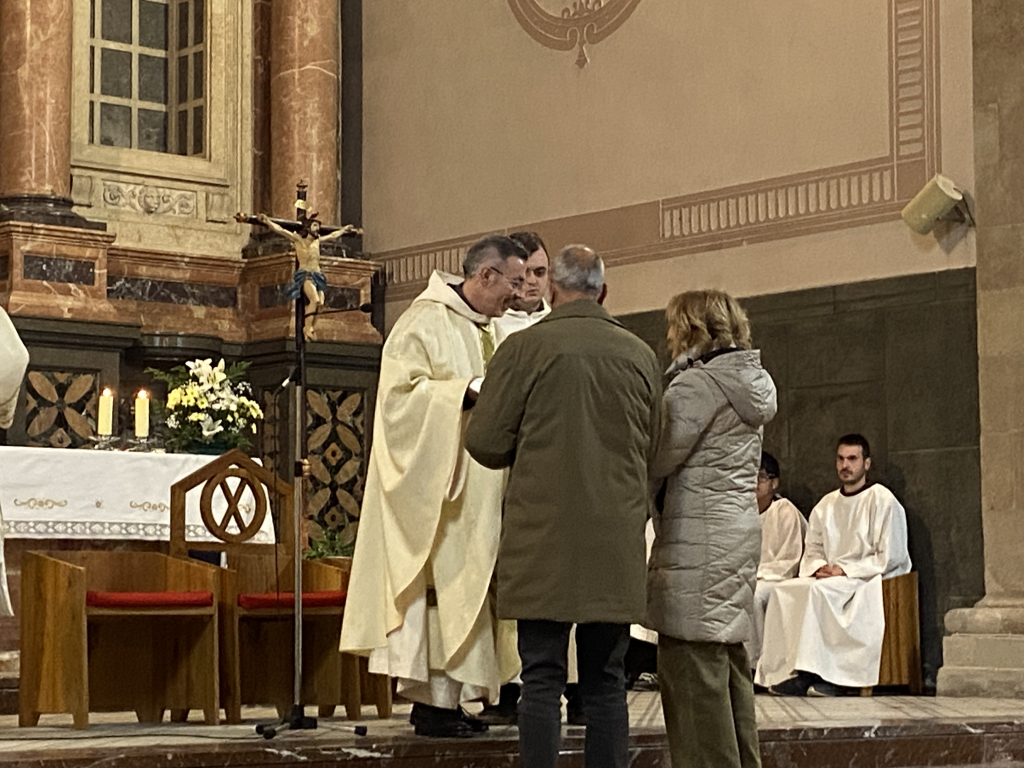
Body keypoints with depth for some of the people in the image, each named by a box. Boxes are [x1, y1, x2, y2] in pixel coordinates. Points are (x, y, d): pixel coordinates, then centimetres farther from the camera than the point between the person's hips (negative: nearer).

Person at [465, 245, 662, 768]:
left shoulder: (524, 348, -5)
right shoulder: (640, 355, 7)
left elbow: (485, 443, -4)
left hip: (542, 539, -3)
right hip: (616, 544, 3)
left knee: (542, 677, 0)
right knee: (605, 681, 8)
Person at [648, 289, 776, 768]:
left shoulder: (696, 384, -12)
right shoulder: (749, 385, 16)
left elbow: (656, 461, -14)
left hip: (698, 543, -10)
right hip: (739, 534, 10)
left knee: (692, 666, -7)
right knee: (729, 664, 13)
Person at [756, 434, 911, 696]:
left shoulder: (882, 500, -4)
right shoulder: (826, 505, 17)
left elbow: (890, 557, -10)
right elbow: (812, 550, 19)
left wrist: (845, 571, -14)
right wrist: (820, 566, -5)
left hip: (870, 580, -7)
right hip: (830, 578, 7)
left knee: (819, 591, -34)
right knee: (784, 591, -20)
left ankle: (814, 673, -35)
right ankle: (784, 672, -27)